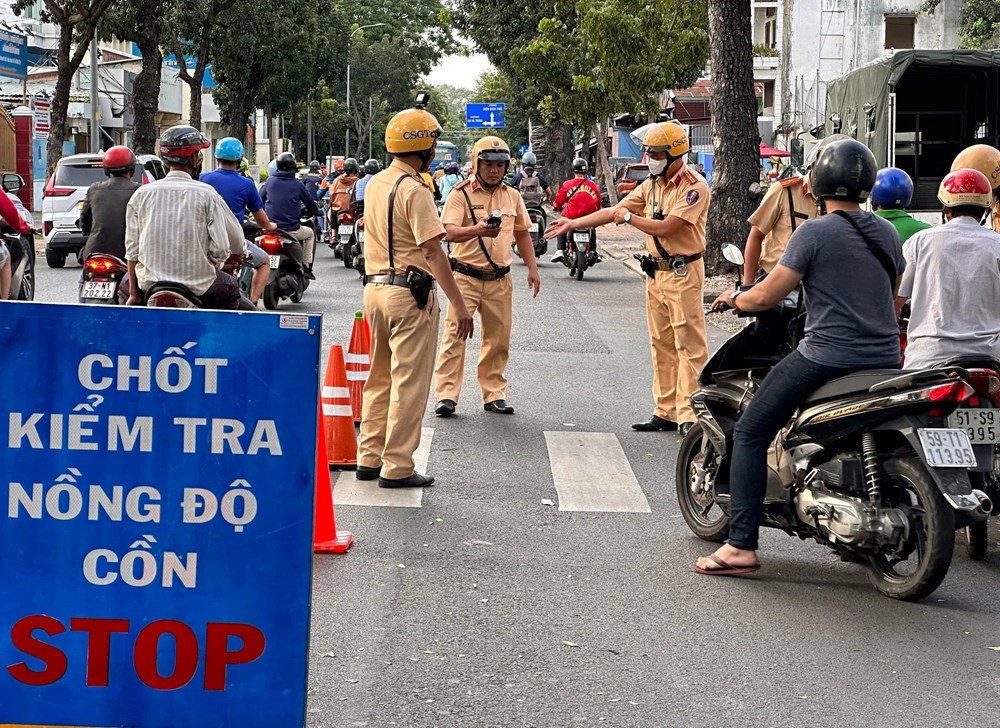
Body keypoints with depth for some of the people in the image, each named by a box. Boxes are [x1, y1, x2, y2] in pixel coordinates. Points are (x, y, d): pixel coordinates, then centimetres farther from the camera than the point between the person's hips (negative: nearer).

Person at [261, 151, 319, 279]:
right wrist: (316, 212, 27)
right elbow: (310, 204, 4)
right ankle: (306, 267, 18)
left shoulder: (270, 181, 2)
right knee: (310, 233, 27)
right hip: (291, 230, -3)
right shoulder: (297, 185, -5)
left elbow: (260, 200, 13)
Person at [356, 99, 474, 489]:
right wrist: (459, 303, -21)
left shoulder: (374, 185, 10)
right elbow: (433, 251, -21)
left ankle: (369, 458, 22)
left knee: (380, 377, 17)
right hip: (410, 293, -8)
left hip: (374, 286, 8)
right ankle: (396, 467, 0)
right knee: (409, 381, -2)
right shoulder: (414, 191, -16)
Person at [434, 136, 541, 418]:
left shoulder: (512, 196, 10)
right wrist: (479, 230, -38)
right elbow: (450, 232, -20)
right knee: (455, 334, -9)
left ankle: (494, 394, 19)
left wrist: (532, 268, 13)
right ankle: (446, 394, -6)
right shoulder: (461, 194, -7)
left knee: (498, 339, 9)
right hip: (466, 276, -5)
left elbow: (522, 234, 21)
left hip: (499, 280, 5)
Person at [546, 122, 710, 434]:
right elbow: (615, 211, 15)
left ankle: (689, 414, -8)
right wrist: (572, 224, 11)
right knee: (662, 344, 10)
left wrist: (629, 217, -6)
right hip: (656, 272, 9)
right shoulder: (652, 185, 13)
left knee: (689, 345, -7)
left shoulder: (694, 186, -13)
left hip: (683, 273, -9)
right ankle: (666, 412, 15)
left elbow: (666, 228, -19)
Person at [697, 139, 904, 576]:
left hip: (826, 356, -7)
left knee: (750, 433, 2)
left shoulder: (814, 232, -9)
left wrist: (733, 299, 10)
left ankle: (741, 546, -8)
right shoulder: (887, 233, 9)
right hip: (885, 359, 7)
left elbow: (766, 296, -10)